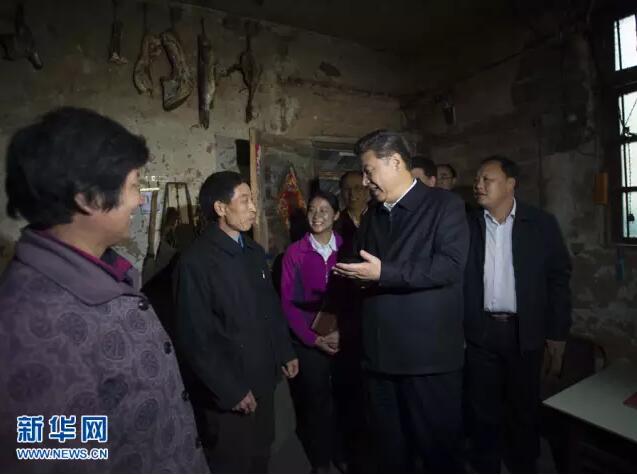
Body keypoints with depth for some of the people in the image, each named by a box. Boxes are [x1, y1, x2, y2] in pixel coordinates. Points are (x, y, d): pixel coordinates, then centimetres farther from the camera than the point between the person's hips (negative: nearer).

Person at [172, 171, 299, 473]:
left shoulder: (254, 251, 5)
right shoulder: (195, 260, -19)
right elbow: (194, 338, -18)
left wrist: (285, 352, 12)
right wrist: (231, 389, -14)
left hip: (262, 379, 6)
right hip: (226, 391, -6)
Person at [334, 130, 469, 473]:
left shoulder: (444, 204, -4)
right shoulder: (372, 215, 16)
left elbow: (450, 265, -18)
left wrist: (384, 273, -20)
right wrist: (355, 276, 4)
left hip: (428, 352, -5)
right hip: (381, 352, 6)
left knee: (439, 444, 12)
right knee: (389, 446, 20)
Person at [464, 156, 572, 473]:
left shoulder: (541, 223, -3)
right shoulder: (467, 225, 0)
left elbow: (558, 278, -1)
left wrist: (557, 333, -3)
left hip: (524, 332, 0)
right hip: (480, 331, 1)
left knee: (524, 408, 16)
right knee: (482, 409, 13)